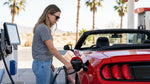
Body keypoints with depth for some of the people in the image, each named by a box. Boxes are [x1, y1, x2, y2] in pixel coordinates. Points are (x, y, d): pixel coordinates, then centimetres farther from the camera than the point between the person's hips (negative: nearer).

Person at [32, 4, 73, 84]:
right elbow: (52, 49, -20)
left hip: (45, 64, 10)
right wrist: (65, 62, -15)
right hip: (42, 65, -10)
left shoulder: (42, 27, 13)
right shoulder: (43, 28, -18)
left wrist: (50, 63, 15)